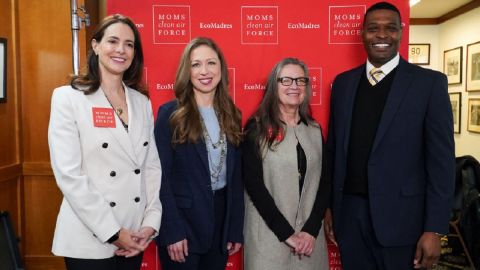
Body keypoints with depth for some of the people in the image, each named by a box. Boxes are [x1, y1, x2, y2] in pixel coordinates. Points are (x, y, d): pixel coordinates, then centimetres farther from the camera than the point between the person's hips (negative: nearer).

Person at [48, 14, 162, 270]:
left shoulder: (142, 102, 7)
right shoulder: (68, 97, -7)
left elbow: (152, 166, 7)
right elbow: (68, 174, -13)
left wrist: (151, 222, -3)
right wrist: (112, 232, -14)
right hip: (90, 240, -4)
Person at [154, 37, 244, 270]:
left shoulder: (231, 115, 5)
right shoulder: (170, 114, -8)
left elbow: (236, 176, 7)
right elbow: (161, 176, -10)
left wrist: (236, 230, 4)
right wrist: (172, 232, -14)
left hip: (221, 220, 4)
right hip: (182, 219, -4)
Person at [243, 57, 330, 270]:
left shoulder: (315, 130, 6)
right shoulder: (257, 128, -6)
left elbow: (323, 182, 4)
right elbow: (254, 184, -12)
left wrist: (311, 230, -7)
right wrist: (286, 233, -13)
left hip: (309, 235, 4)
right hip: (269, 235, -3)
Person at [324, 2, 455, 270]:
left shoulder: (429, 82, -5)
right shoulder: (343, 82, 6)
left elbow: (441, 160, -7)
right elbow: (334, 149, 9)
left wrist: (434, 228, -11)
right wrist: (328, 206, 8)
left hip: (399, 215, -3)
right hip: (349, 211, 3)